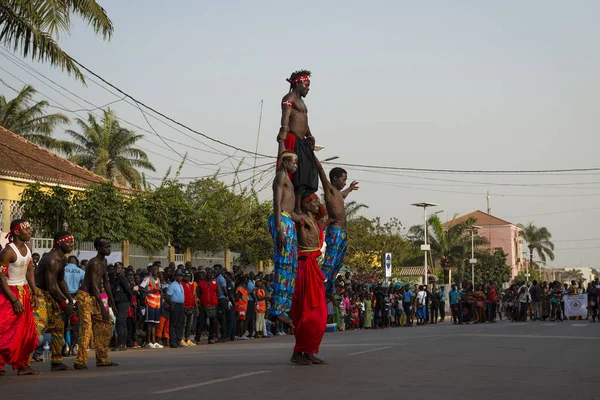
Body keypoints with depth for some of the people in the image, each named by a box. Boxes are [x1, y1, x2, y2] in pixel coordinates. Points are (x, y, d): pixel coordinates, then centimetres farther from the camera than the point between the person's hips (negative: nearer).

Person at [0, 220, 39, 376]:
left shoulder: (27, 248, 5)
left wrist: (34, 293, 6)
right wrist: (15, 300, -20)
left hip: (24, 293, 8)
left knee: (27, 331, 8)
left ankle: (22, 365, 14)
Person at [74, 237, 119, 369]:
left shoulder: (104, 262, 11)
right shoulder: (94, 263, -19)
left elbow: (106, 283, 16)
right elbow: (94, 286, -24)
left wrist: (112, 303, 14)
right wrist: (102, 307, -27)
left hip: (94, 298, 10)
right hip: (85, 296, -10)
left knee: (104, 326, 10)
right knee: (86, 327, -16)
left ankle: (103, 359, 15)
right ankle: (80, 361, -18)